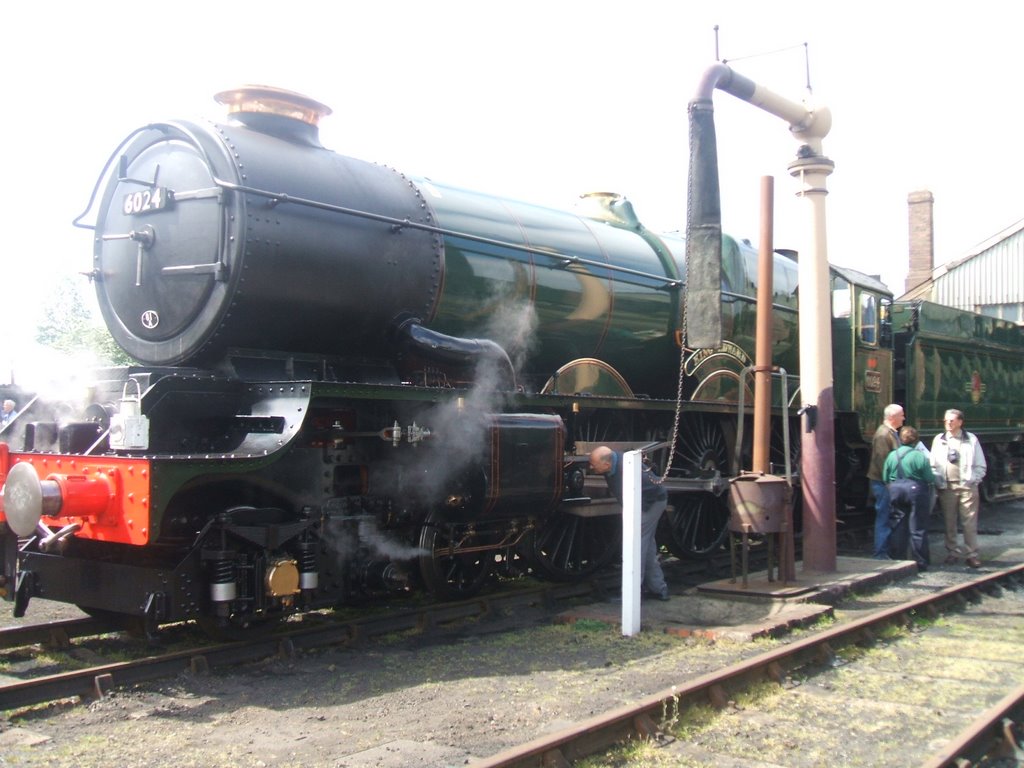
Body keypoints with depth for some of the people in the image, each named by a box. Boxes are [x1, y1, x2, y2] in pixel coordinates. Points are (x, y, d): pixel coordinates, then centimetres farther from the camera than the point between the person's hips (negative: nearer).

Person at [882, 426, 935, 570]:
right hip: (916, 492, -4)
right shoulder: (919, 456, -11)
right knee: (918, 529, 2)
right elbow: (929, 479, -9)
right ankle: (920, 563, 5)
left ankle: (897, 560, 12)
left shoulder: (891, 455, 3)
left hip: (895, 492, 4)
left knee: (898, 528, 10)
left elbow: (885, 478, 6)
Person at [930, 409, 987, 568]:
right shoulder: (939, 440, 8)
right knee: (949, 523, 6)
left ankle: (972, 554, 3)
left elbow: (981, 466, 6)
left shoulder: (971, 440, 4)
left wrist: (972, 481, -5)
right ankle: (952, 553, 14)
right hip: (947, 487, 2)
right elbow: (933, 465, 8)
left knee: (970, 523, -2)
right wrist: (938, 482, -5)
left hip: (967, 487, -2)